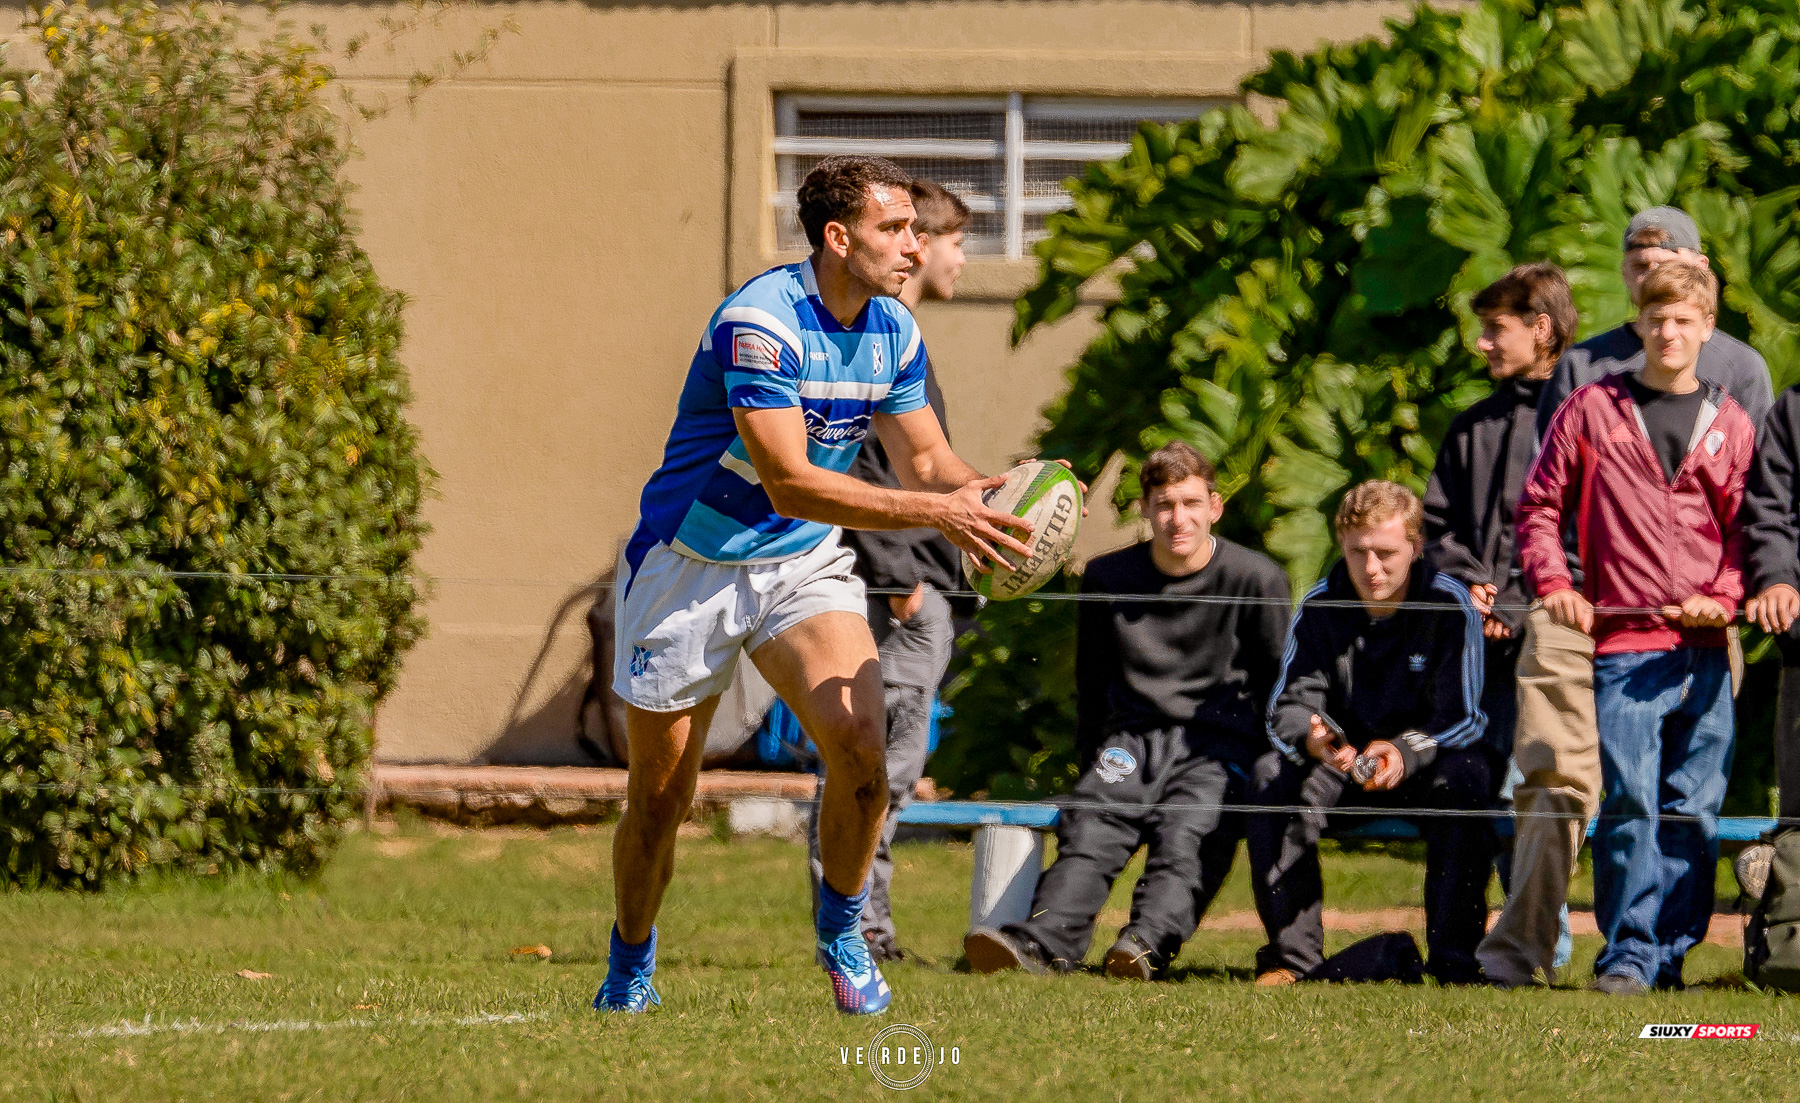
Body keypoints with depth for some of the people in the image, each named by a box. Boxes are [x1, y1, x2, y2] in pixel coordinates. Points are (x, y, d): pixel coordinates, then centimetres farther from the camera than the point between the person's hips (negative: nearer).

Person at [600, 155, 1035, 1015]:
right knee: (659, 797, 2)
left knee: (860, 742, -19)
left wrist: (984, 502, -20)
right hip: (692, 566, -5)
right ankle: (630, 966, 26)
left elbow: (925, 460, 4)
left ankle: (842, 933, 2)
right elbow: (788, 481, -32)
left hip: (805, 566, 5)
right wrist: (933, 511, -36)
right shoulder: (760, 322, -25)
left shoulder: (893, 333, -2)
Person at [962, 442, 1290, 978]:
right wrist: (1092, 765, 17)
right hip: (1133, 737, 2)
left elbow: (1279, 689, 9)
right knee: (1089, 829, -28)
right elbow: (1092, 685, 22)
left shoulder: (1255, 580, 2)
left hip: (1218, 743, -2)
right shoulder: (1108, 578, 11)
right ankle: (1045, 939, -49)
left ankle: (1149, 940, -53)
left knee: (1184, 838, -32)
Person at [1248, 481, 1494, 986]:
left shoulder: (1449, 605, -14)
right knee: (1272, 775, -27)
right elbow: (1290, 704, -13)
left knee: (1468, 776, -36)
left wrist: (1405, 753, -41)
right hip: (1344, 762, 2)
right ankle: (1291, 951, -23)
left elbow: (1462, 717, -20)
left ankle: (1455, 959, -30)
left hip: (1425, 763, -2)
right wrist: (1312, 738, -39)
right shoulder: (1320, 607, -6)